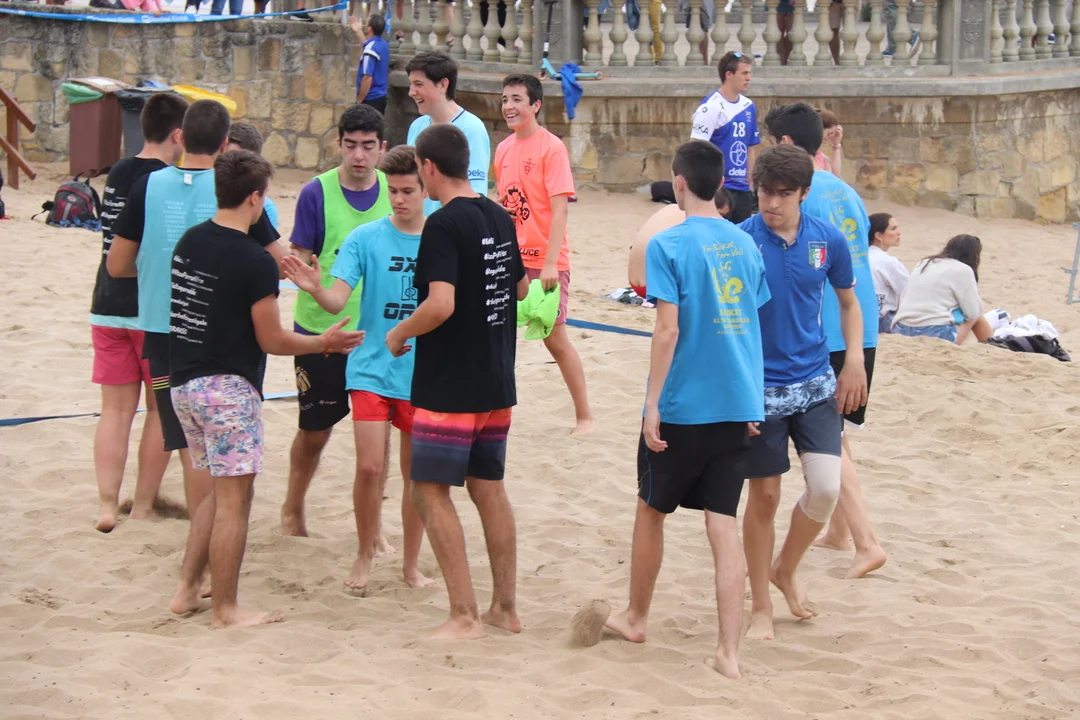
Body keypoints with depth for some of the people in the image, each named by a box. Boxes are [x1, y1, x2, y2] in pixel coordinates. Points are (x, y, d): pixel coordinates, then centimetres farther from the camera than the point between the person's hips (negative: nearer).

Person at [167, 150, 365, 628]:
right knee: (234, 498, 1)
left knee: (220, 490, 20)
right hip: (228, 387, -8)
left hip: (184, 382, 8)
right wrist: (324, 343, 4)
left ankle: (188, 590, 21)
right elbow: (272, 341, -11)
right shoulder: (255, 262, -16)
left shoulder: (189, 243, 7)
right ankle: (225, 610, 6)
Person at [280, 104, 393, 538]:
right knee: (315, 430, 10)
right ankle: (293, 509, 33)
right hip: (320, 329, -2)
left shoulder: (395, 192, -1)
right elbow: (298, 260, -5)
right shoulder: (317, 193, -9)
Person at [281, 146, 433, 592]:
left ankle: (411, 564, 23)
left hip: (425, 375, 1)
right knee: (370, 466, -9)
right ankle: (364, 557, 12)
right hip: (372, 369, -1)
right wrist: (315, 289, -32)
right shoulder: (365, 238, -4)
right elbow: (338, 300, -12)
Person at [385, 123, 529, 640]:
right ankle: (505, 607, 20)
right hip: (497, 384, 8)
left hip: (449, 386, -8)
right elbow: (521, 288, 18)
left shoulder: (444, 225, -17)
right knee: (489, 488, 15)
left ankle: (464, 617, -3)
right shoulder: (499, 218, 7)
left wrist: (398, 333, -11)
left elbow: (440, 305, -27)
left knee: (431, 490, -1)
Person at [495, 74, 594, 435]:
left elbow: (560, 209, -16)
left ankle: (584, 415, 12)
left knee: (555, 337, 0)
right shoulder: (503, 149, 8)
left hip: (544, 262, -6)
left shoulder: (551, 147, -11)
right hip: (509, 260, 6)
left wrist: (550, 263, -22)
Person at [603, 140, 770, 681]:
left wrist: (652, 403, -12)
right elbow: (753, 326, 12)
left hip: (683, 407, -4)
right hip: (738, 405, 4)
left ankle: (635, 618, 34)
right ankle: (729, 653, -4)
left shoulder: (669, 245, -10)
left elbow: (668, 330, -16)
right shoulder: (744, 244, 7)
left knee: (651, 510, 17)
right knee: (723, 525, 2)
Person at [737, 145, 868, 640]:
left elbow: (848, 302, 14)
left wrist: (854, 362, 2)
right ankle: (761, 608, 20)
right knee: (764, 497, 4)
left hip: (815, 385, 2)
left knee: (825, 488, -9)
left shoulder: (828, 241, -2)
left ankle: (786, 571, 20)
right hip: (759, 389, -2)